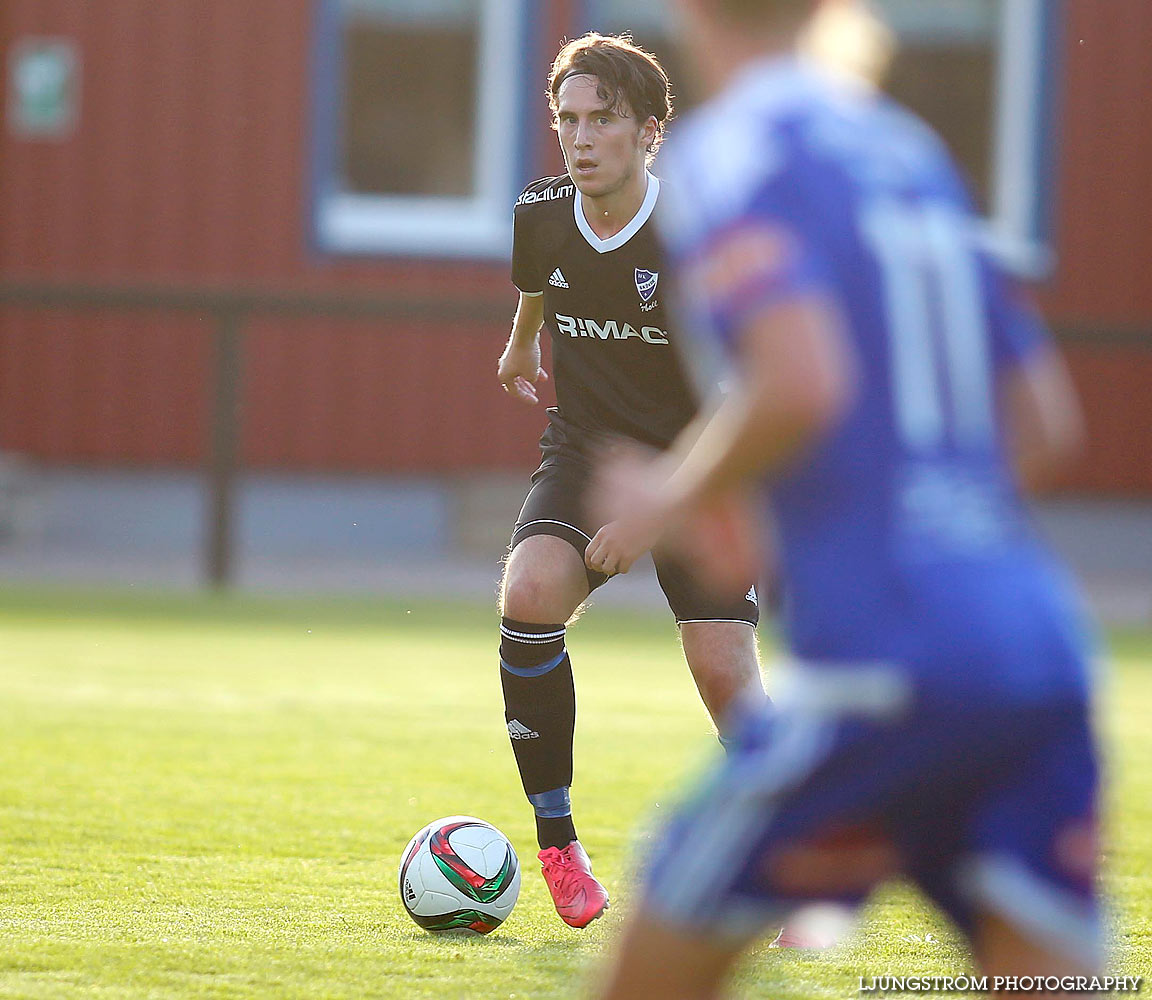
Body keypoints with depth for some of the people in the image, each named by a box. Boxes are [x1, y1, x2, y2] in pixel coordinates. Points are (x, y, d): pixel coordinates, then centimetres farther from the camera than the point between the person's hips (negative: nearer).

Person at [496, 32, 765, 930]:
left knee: (725, 677, -16)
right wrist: (523, 344, 41)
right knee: (528, 596, -27)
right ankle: (557, 839, -14)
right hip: (585, 454, 3)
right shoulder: (541, 215, -6)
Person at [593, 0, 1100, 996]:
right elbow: (1045, 423, 23)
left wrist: (676, 495, 0)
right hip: (1044, 647, 6)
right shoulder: (913, 149, 20)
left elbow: (803, 383, -18)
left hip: (887, 652, -6)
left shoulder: (731, 149, -2)